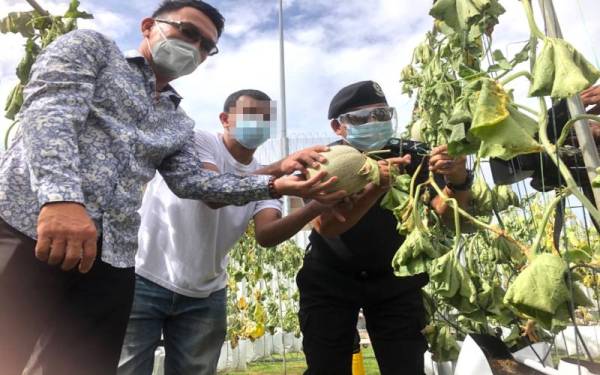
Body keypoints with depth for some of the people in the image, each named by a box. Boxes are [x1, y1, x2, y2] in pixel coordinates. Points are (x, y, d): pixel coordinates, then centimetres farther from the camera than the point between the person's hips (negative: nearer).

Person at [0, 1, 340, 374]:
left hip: (110, 258, 5)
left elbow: (191, 179, 7)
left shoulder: (180, 125, 22)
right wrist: (61, 196, -27)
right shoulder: (91, 47, 10)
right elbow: (50, 109, -8)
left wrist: (274, 185, -4)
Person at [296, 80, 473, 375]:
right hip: (329, 280, -1)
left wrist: (458, 181, -43)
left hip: (394, 278, 2)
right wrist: (376, 187, -48)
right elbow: (325, 226, -33)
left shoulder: (407, 157, -12)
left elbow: (446, 214, -22)